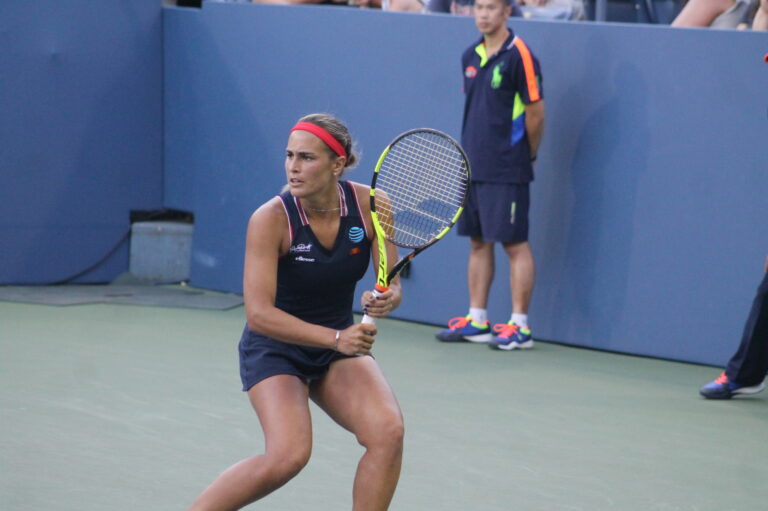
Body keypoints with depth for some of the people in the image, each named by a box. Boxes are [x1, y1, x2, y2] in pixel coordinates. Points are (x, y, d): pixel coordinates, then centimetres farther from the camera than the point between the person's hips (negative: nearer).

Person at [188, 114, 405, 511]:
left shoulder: (370, 206, -13)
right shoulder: (271, 219, -23)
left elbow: (390, 286, -7)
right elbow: (258, 314, -27)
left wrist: (386, 300, -31)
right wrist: (335, 338, -36)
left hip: (341, 342, 4)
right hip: (275, 347, -4)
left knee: (387, 432, -22)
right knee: (288, 455, -26)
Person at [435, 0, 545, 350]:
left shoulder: (518, 56, -11)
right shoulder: (470, 57, 11)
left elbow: (535, 113, -9)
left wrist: (527, 154, 1)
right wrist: (476, 150, 13)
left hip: (506, 172, -8)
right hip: (473, 167, 8)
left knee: (515, 245, -4)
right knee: (478, 243, 12)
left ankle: (519, 327, -1)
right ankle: (477, 321, 19)